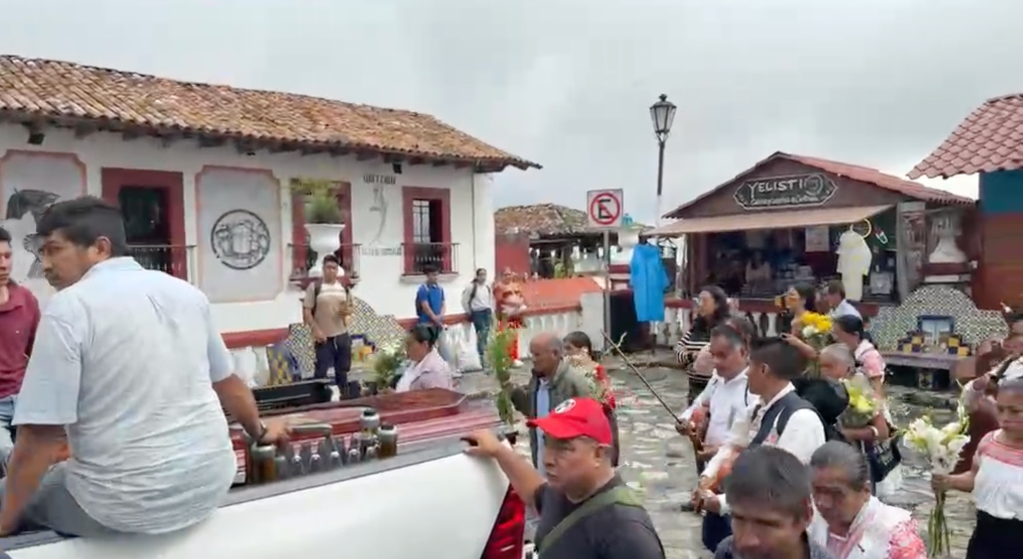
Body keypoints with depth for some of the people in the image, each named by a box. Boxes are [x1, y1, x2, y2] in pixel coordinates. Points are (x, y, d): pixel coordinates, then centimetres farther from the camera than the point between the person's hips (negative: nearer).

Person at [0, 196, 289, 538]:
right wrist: (260, 432, 33)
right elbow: (228, 382, 17)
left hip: (128, 504, -6)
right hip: (210, 482, 7)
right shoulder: (186, 292, 6)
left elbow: (40, 436, -12)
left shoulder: (69, 307, -11)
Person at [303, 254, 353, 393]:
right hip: (324, 337, -4)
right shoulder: (314, 287, -7)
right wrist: (315, 330, -17)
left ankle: (344, 397, 24)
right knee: (321, 370, -1)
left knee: (342, 369, 13)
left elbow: (350, 307, 16)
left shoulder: (344, 287, 7)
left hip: (342, 335, 4)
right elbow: (306, 311, -8)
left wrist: (347, 310, -8)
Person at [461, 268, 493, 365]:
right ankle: (482, 356, -7)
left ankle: (485, 356, 15)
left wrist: (491, 312, 13)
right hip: (477, 313, -6)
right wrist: (469, 312, -1)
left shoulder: (488, 287, 12)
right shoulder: (471, 287, -7)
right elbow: (464, 301, -5)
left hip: (487, 312, 6)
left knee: (486, 334, 6)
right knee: (481, 334, -11)